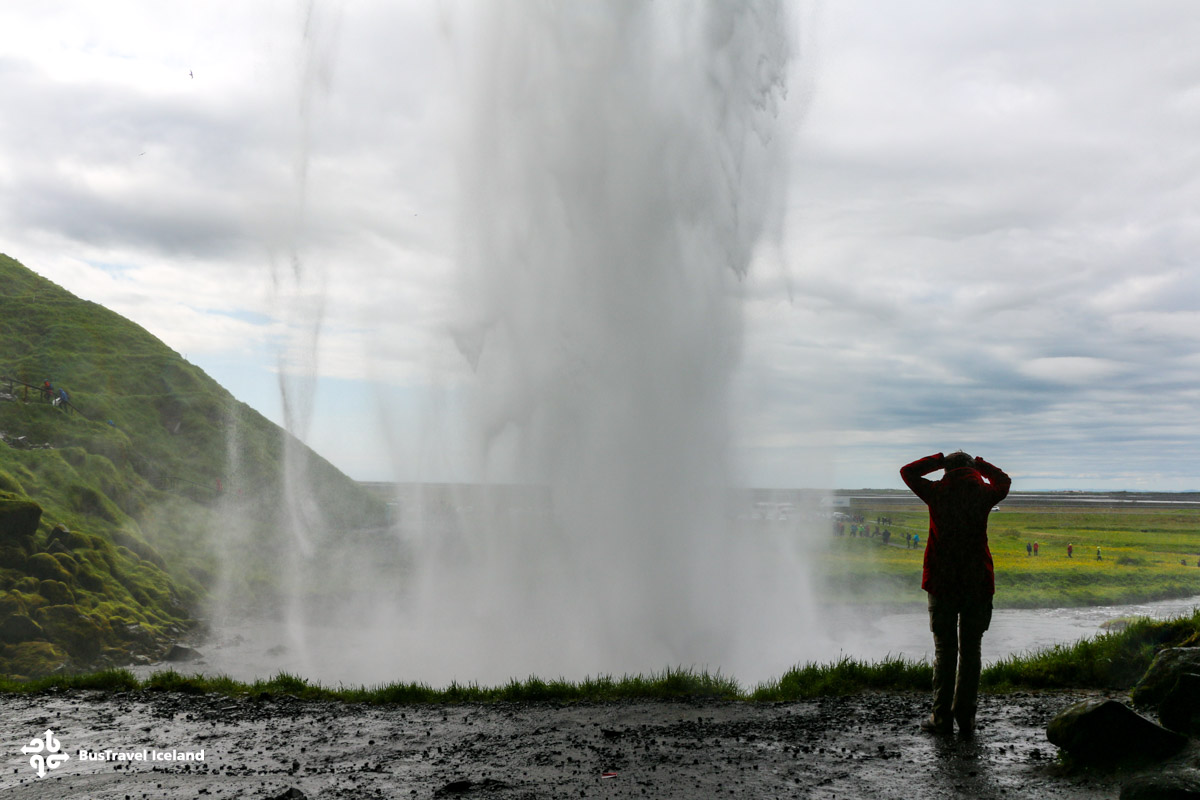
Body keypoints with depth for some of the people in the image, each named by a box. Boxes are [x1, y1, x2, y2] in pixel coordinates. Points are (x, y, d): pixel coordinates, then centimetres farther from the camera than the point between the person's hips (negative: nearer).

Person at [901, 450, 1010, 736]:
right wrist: (978, 464, 28)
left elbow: (907, 472, 15)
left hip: (942, 582, -1)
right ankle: (966, 717, 7)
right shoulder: (983, 493, 1)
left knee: (944, 650, 5)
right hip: (978, 583, 1)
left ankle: (942, 717, 4)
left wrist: (940, 459, 18)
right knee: (970, 650, 7)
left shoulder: (937, 492, -3)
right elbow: (1004, 481, 25)